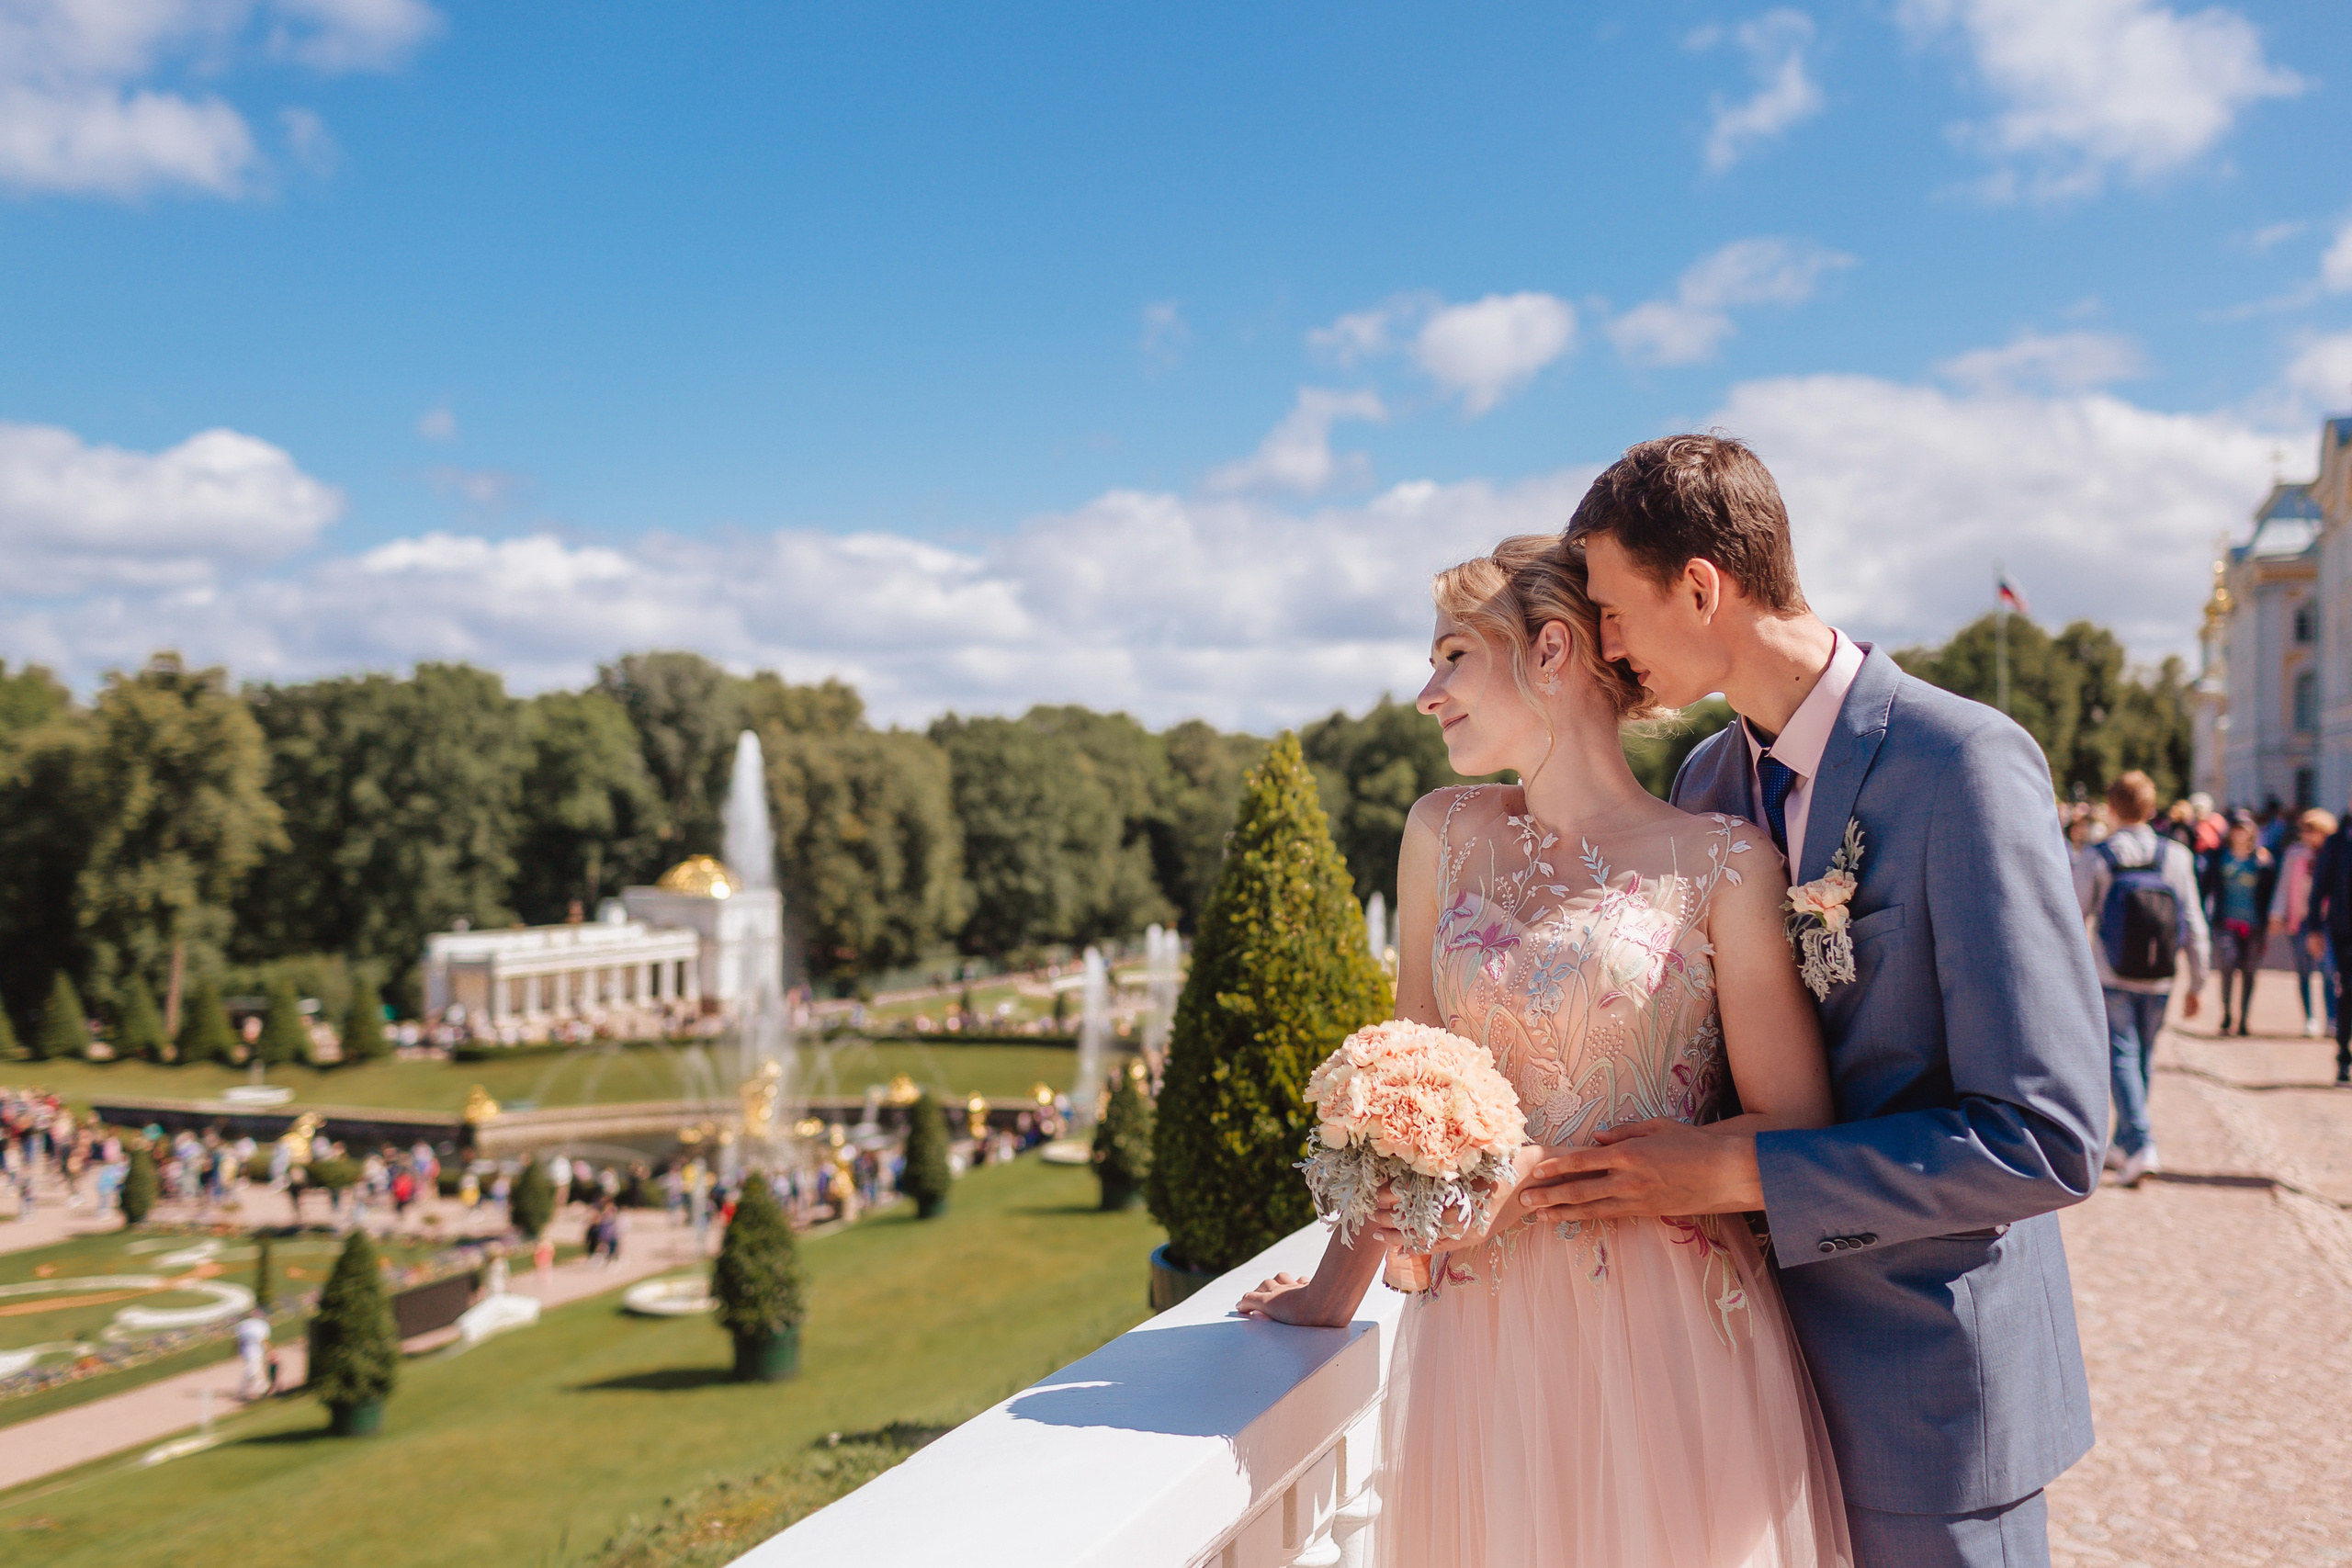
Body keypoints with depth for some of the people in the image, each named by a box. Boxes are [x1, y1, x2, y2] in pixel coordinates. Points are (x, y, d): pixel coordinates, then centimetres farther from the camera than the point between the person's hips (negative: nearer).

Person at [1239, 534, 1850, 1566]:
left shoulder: (1723, 862, -5)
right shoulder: (1445, 834, 6)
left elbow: (1792, 1122, -5)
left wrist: (1548, 1172, -13)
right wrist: (1338, 1286, 15)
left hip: (1666, 1332, -3)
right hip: (1481, 1333, 3)